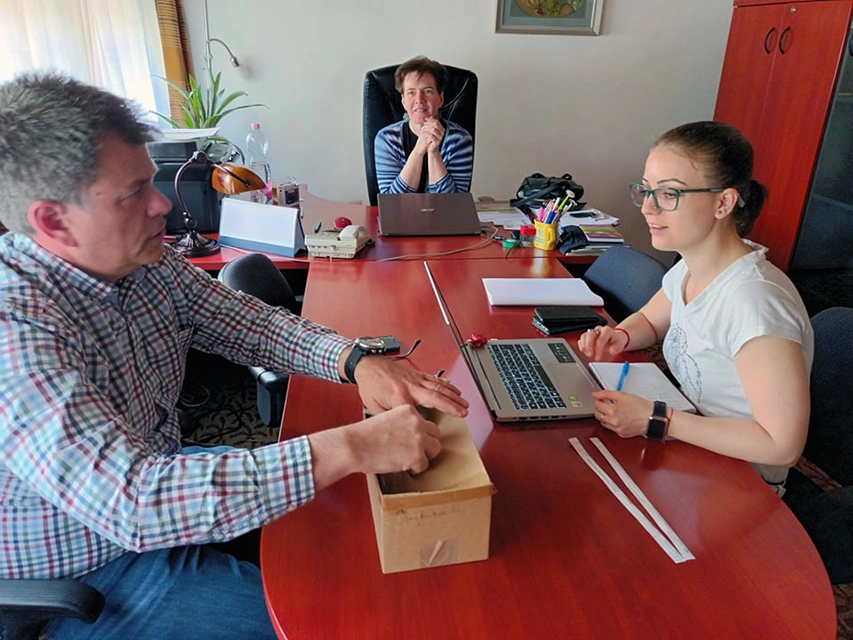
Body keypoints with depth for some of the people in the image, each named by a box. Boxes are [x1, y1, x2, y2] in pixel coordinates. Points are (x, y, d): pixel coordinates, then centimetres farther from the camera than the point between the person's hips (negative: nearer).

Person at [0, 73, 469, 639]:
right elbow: (133, 504, -40)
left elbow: (245, 322, -3)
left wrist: (358, 362, -20)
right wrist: (350, 449, -42)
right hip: (83, 577, -7)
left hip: (156, 474, 7)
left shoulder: (142, 261, -9)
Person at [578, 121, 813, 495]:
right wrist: (619, 336, -7)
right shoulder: (689, 270, -4)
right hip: (691, 446, 7)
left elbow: (782, 445, -28)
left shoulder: (753, 300, -30)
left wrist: (656, 420, -28)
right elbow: (649, 320, 17)